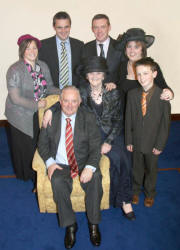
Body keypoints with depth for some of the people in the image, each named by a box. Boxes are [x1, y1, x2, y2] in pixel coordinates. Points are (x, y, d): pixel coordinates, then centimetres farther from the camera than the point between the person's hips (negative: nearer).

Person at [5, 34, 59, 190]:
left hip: (39, 114, 5)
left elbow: (49, 87, 8)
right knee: (25, 147, 9)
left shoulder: (43, 66, 2)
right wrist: (36, 104, -20)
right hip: (22, 117, -4)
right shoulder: (15, 70, -15)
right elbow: (15, 98, -16)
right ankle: (26, 175, 34)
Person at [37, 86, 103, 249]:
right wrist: (49, 162, -13)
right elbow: (43, 143, 6)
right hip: (60, 164, 1)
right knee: (58, 182, -31)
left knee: (95, 178, -30)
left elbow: (95, 146, -6)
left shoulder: (88, 118, 0)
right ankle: (70, 225, -12)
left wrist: (90, 167, -23)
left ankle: (93, 224, -10)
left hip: (84, 162, 0)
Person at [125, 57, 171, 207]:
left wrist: (160, 144, -9)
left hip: (153, 143, -2)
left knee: (151, 169, 17)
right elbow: (129, 119, 0)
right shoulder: (132, 94, -4)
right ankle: (136, 191, 42)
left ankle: (150, 194, 41)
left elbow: (166, 123, -9)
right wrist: (129, 141, -2)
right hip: (136, 141, 2)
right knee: (137, 168, 18)